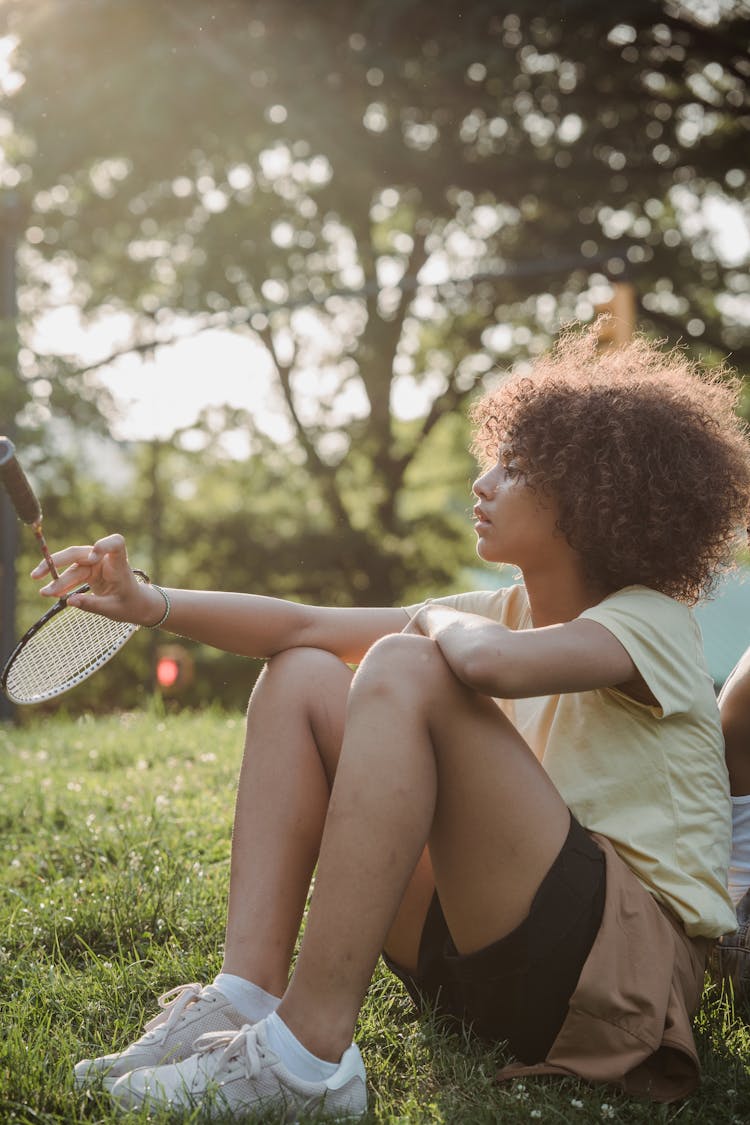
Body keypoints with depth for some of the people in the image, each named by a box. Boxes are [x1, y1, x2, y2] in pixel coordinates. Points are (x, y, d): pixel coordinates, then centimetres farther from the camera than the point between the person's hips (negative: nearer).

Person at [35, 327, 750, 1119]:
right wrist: (149, 603, -6)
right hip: (490, 950, 8)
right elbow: (307, 625, 5)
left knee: (404, 671, -26)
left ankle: (306, 1055, -27)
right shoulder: (508, 610, 13)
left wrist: (441, 621, -10)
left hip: (640, 959, -8)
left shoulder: (651, 622, -10)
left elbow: (490, 661, -33)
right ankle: (247, 998, -11)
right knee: (302, 674, 2)